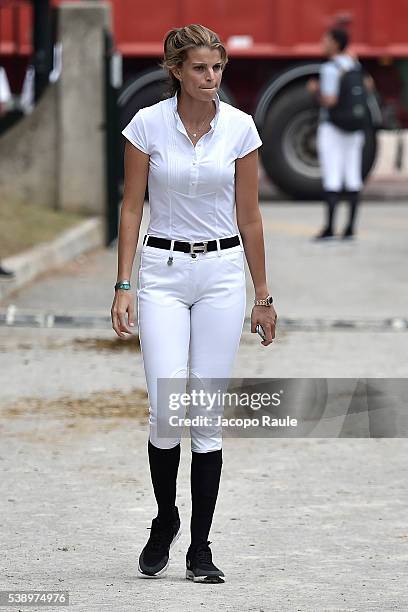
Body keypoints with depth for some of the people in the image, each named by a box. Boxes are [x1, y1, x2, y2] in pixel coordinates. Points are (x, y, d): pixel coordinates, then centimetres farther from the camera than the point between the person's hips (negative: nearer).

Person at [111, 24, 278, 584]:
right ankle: (165, 521, 16)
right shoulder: (148, 124, -5)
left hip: (222, 272, 1)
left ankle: (201, 547, 8)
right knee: (167, 409, -11)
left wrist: (262, 296, 6)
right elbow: (132, 208, -1)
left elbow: (249, 216, 4)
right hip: (163, 272, -1)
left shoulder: (240, 127, -1)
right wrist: (123, 286, -7)